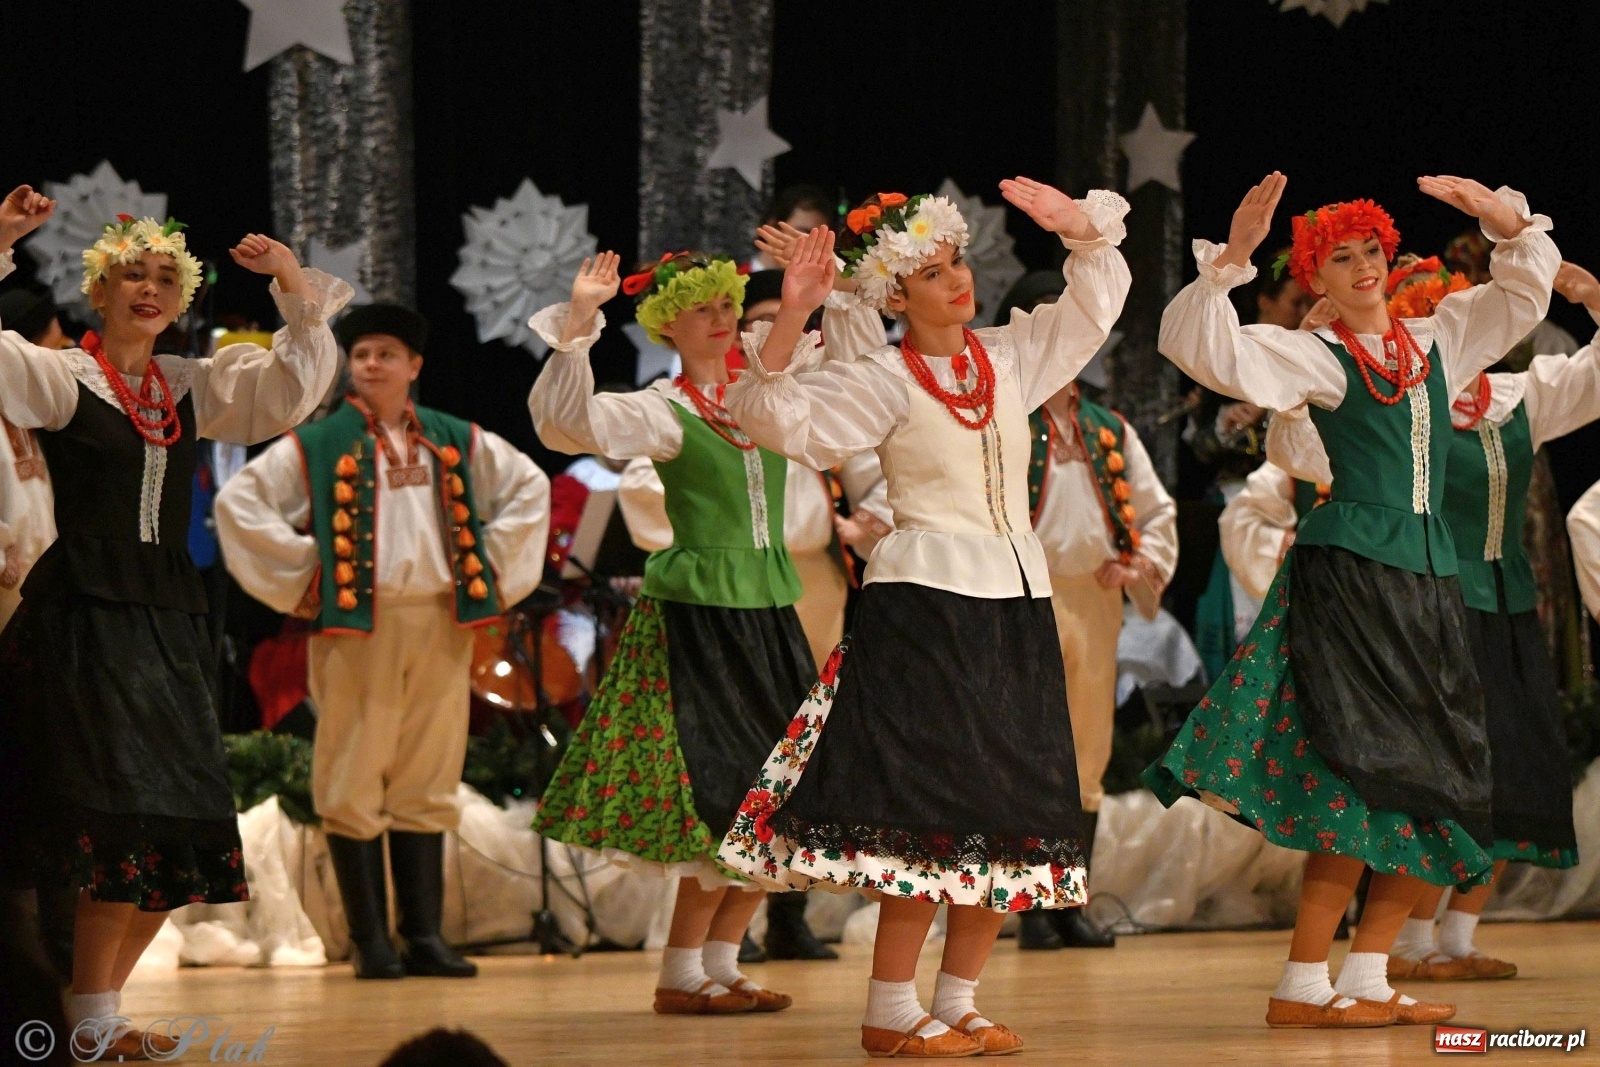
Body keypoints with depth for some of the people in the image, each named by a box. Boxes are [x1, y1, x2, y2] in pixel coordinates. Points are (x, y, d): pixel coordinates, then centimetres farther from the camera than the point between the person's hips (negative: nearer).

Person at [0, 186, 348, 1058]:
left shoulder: (193, 389, 15)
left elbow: (294, 386, 16)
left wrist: (295, 287, 3)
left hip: (168, 623, 7)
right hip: (83, 618, -7)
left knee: (184, 837, 5)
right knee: (123, 822, -16)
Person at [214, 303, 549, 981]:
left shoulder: (457, 441, 13)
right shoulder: (317, 444, 3)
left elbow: (529, 484, 21)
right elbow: (239, 501, 0)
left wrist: (494, 565, 10)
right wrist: (301, 573, -5)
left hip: (439, 626, 3)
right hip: (356, 626, -3)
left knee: (426, 784, 5)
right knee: (354, 784, -3)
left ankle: (425, 936, 9)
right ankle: (369, 941, 1)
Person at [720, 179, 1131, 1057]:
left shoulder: (1009, 357, 11)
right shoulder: (880, 381, -5)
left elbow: (1098, 292, 23)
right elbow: (773, 415, -16)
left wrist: (1075, 222, 6)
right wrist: (791, 318, -27)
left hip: (1018, 604, 6)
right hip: (925, 598, -6)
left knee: (1013, 814, 5)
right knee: (930, 812, -12)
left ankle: (957, 1001, 13)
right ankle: (889, 1014, -7)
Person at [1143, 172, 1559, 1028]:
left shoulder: (1435, 339, 16)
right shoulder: (1313, 355, -1)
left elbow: (1524, 296, 25)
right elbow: (1206, 350, -14)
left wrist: (1504, 219, 9)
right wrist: (1230, 259, -22)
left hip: (1431, 582, 7)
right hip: (1348, 571, -7)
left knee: (1434, 791, 3)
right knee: (1365, 785, -14)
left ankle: (1367, 979, 8)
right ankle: (1300, 988, -10)